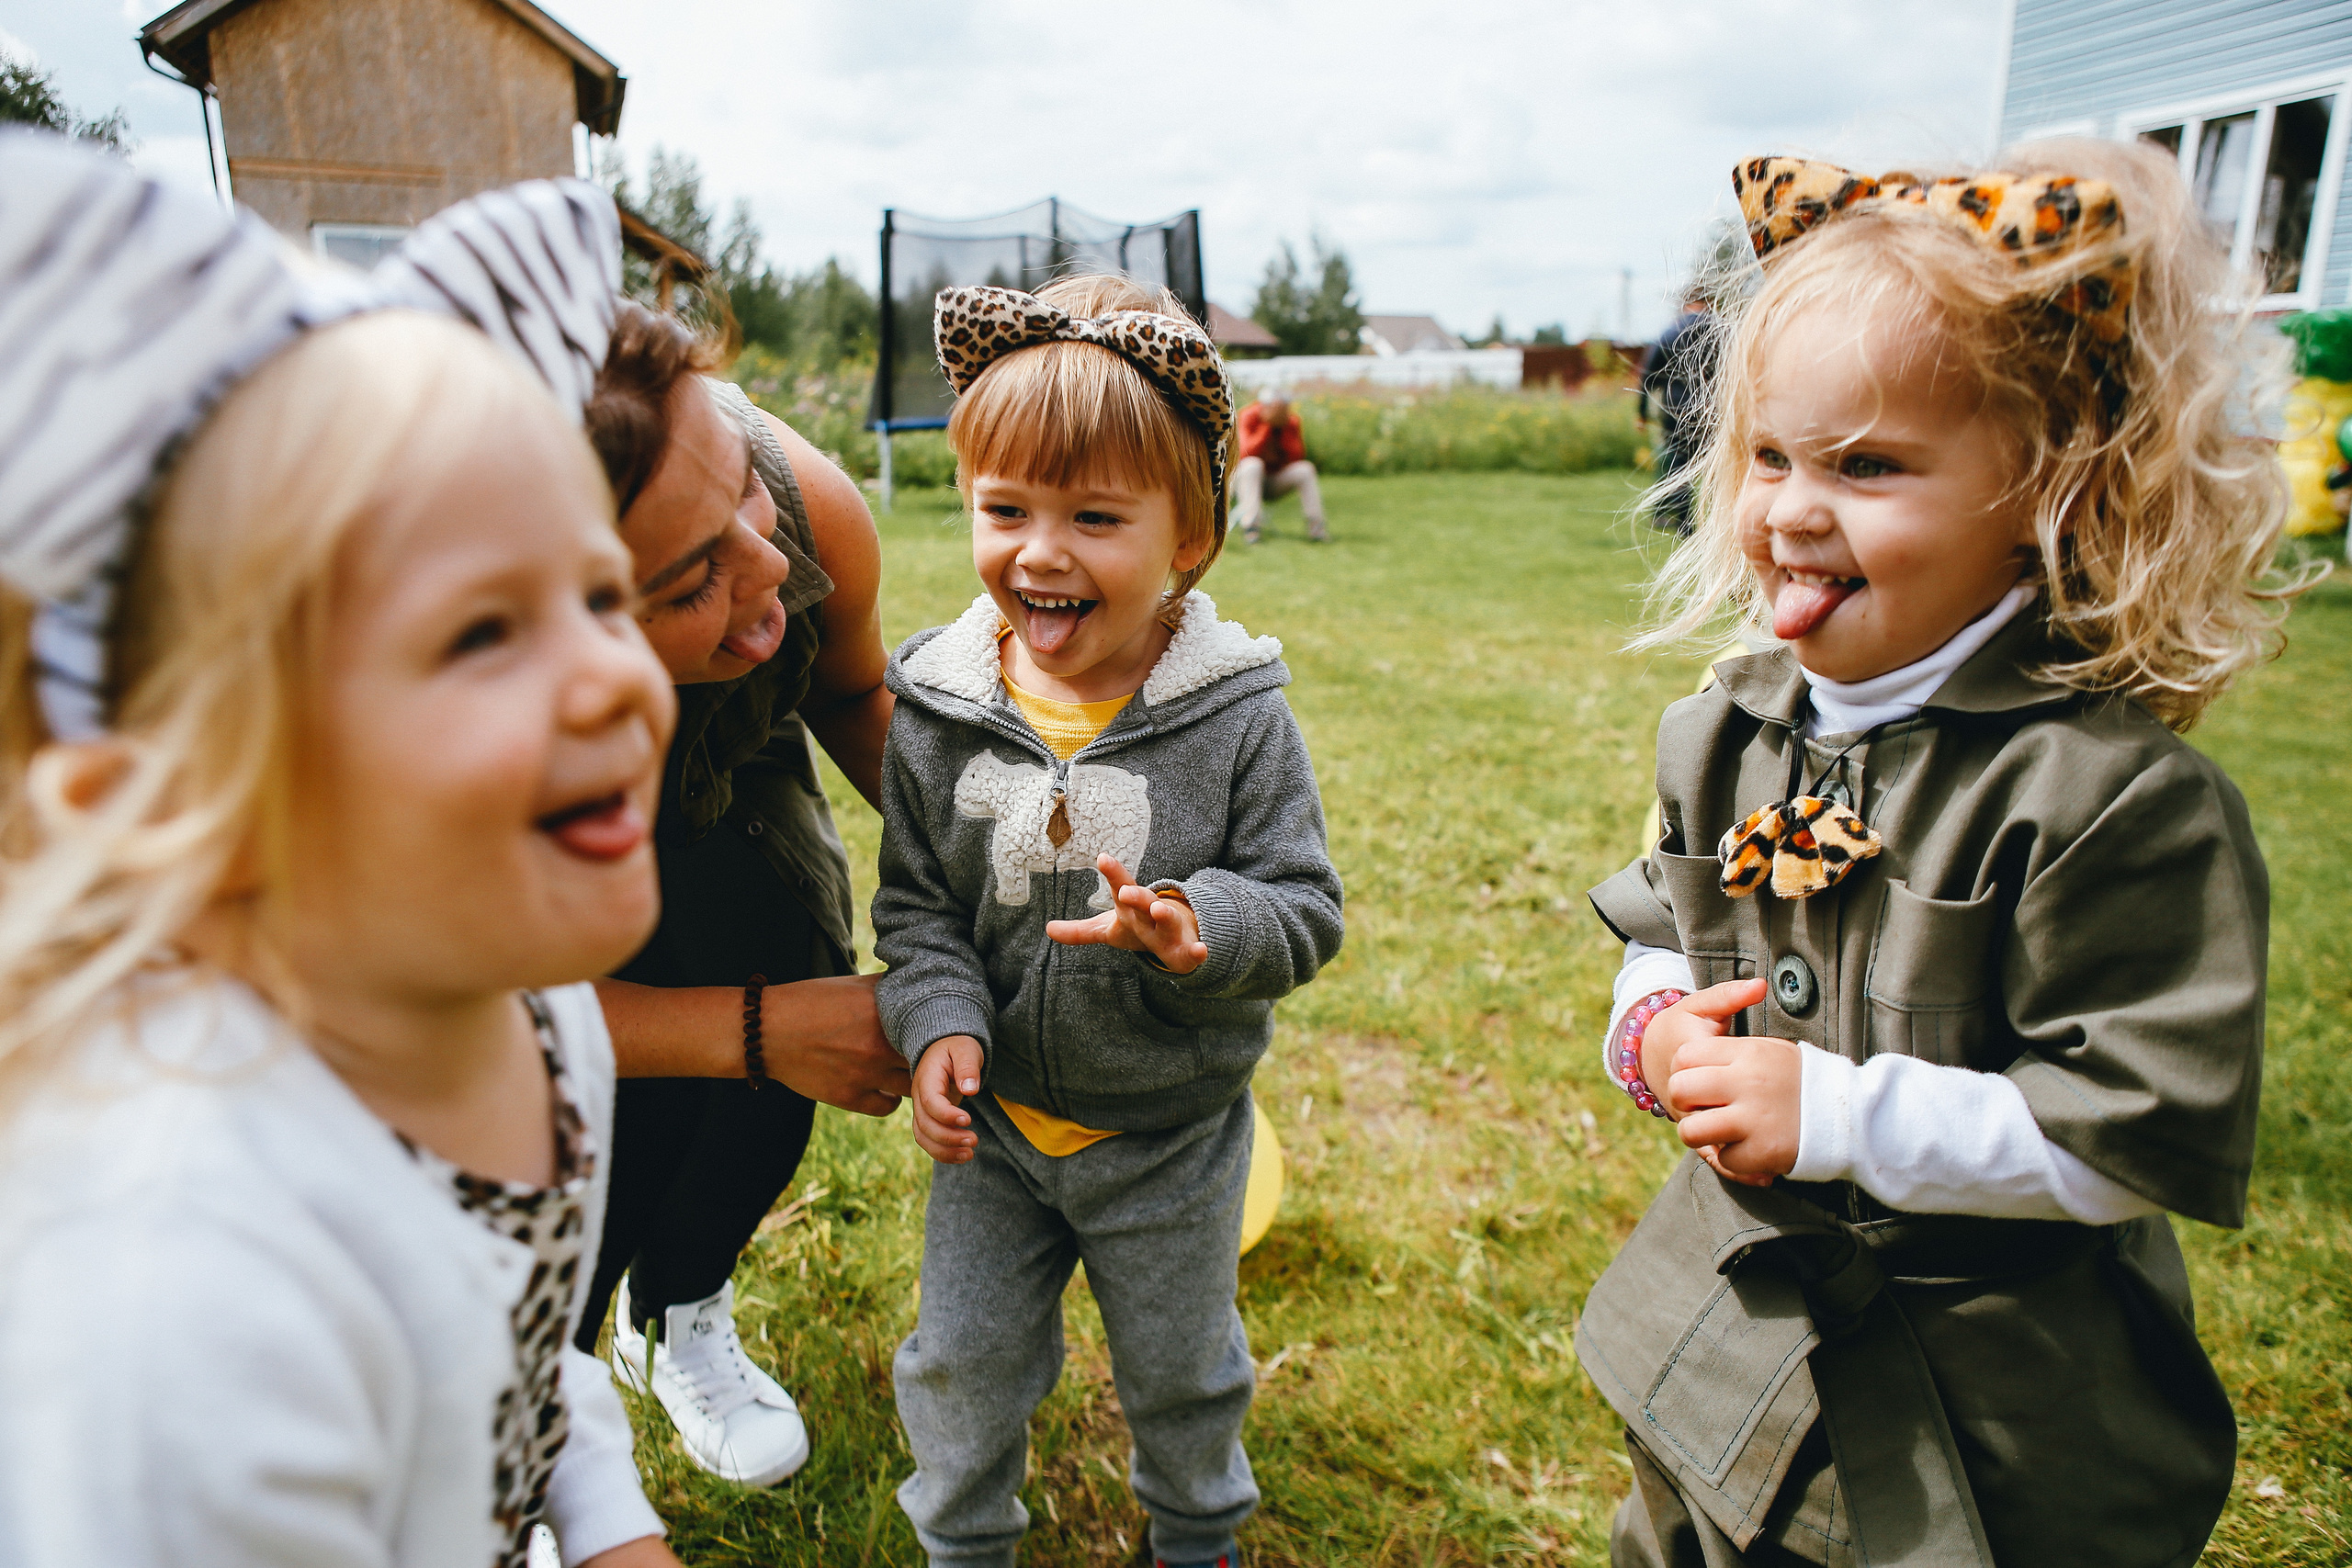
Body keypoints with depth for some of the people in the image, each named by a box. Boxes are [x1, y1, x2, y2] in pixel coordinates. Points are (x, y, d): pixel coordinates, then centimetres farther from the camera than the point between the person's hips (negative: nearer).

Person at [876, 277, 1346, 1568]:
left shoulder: (1237, 714, -20)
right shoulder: (937, 705, -13)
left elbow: (1305, 909, -16)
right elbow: (916, 903, -3)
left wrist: (1201, 926, -35)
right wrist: (940, 1022, -18)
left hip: (1169, 1133, -1)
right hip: (995, 1120, 2)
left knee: (1181, 1369, 22)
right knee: (964, 1357, 19)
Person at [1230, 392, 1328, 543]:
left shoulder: (1292, 420, -4)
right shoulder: (1249, 416, -14)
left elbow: (1297, 456, -13)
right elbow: (1246, 453, -25)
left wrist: (1286, 428, -21)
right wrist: (1267, 426, -27)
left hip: (1275, 482, 3)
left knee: (1305, 470, -19)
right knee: (1253, 465, -35)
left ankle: (1315, 525, -14)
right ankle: (1249, 525, -37)